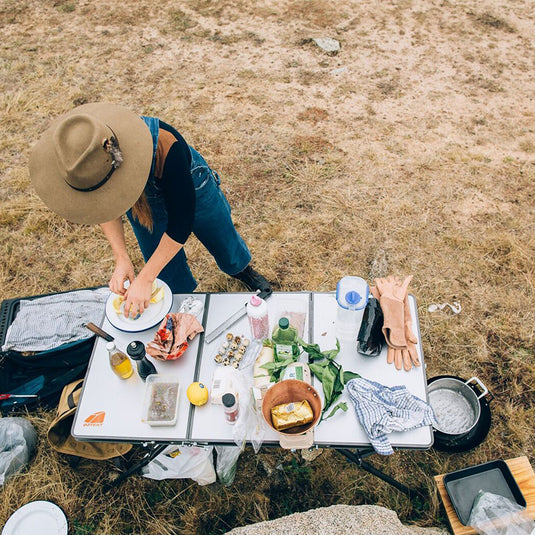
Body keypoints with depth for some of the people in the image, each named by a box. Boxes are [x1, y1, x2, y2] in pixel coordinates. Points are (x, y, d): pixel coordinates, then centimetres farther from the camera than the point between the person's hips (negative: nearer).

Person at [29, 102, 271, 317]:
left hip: (190, 190, -3)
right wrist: (121, 258, -24)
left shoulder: (164, 144, -48)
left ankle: (241, 269, 58)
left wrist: (145, 279, -34)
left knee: (221, 239, 23)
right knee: (170, 278, 14)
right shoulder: (81, 154, -33)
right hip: (144, 202, 3)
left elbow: (181, 220, -38)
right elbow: (105, 205, -12)